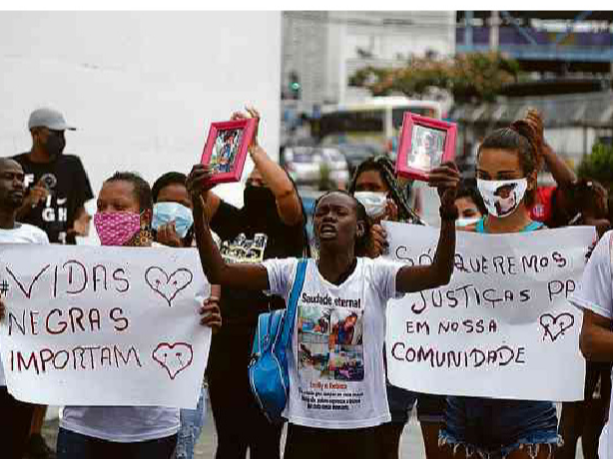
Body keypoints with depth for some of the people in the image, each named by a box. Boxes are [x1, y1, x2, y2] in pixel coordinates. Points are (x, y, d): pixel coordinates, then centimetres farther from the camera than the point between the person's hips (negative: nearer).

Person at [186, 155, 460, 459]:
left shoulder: (376, 274, -5)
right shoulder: (292, 272, -1)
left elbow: (438, 274, -21)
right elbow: (219, 272, -10)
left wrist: (448, 211, -36)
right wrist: (199, 211, -24)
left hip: (361, 427, -1)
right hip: (305, 425, 1)